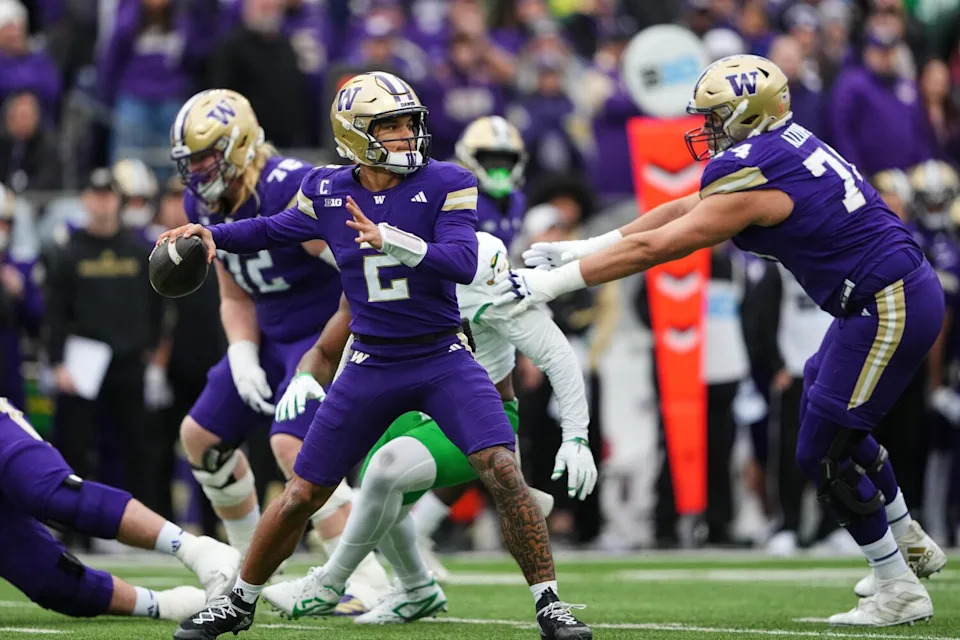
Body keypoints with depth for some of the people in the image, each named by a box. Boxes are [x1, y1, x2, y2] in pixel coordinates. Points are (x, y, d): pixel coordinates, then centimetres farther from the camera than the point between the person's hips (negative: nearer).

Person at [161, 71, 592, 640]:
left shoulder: (445, 185, -9)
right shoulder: (328, 192, 0)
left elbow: (463, 263, -23)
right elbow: (275, 231, 20)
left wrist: (391, 241, -35)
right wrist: (212, 234, 4)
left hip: (444, 359, -2)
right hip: (372, 369, 2)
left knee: (502, 471, -21)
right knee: (302, 496, 7)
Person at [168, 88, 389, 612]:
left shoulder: (289, 192, -27)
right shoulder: (204, 205, 1)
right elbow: (236, 298, 10)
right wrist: (243, 361, -6)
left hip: (329, 331, -9)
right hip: (273, 337, 10)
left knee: (292, 444, -27)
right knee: (201, 435, 14)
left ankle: (368, 583, -24)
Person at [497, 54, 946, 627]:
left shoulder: (752, 181, -18)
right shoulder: (781, 148, 11)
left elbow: (653, 248, -16)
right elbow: (683, 211, 18)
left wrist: (549, 283, -11)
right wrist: (582, 249, 18)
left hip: (888, 310, -10)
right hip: (909, 292, 10)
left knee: (824, 454, -2)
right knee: (830, 419, 27)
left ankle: (898, 591, 7)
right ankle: (910, 543, 39)